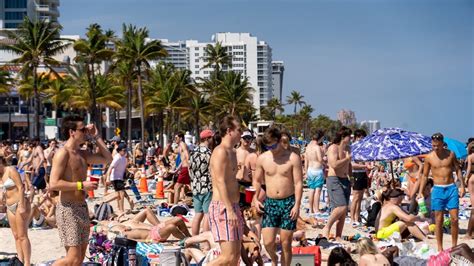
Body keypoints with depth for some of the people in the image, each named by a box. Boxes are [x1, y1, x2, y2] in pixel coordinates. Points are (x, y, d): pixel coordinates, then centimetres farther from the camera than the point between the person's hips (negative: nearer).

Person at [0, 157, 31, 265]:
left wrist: (22, 206, -21)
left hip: (19, 204, -8)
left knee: (22, 236, -8)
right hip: (10, 207, 8)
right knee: (16, 236, 6)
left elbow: (21, 187, -17)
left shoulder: (11, 170, -11)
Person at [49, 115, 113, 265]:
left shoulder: (82, 154, 14)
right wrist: (81, 185, -19)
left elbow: (107, 159, 22)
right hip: (68, 209, -9)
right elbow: (53, 184, -21)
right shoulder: (63, 153, -13)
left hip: (82, 208, 9)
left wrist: (96, 137, 15)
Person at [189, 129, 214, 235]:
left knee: (198, 214, 12)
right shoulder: (208, 153, -14)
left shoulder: (193, 152, 10)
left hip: (196, 187, 8)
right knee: (207, 215, -3)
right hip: (208, 187, -8)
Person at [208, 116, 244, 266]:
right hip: (222, 207, -10)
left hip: (232, 207, 10)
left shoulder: (232, 153, 18)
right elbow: (220, 182, -21)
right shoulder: (220, 152, -13)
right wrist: (230, 210, -26)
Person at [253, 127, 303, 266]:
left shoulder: (293, 158, -7)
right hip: (270, 203, 2)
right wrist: (255, 198, 0)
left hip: (288, 203, -2)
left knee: (285, 243, 2)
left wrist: (297, 205, -14)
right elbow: (257, 180, 13)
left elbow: (298, 183, -7)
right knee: (268, 242, -5)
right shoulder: (262, 158, 2)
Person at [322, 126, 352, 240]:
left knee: (343, 211, 5)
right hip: (334, 180, -9)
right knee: (341, 207, -21)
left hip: (345, 180, 9)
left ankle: (338, 236, 10)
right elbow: (334, 164, -24)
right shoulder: (333, 148, -10)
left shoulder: (347, 148, 17)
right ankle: (326, 228, -7)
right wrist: (347, 158, -12)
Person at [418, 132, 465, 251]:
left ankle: (454, 246, 11)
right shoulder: (429, 157, 0)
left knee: (455, 219, -2)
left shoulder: (451, 154, 2)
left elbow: (458, 170, 9)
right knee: (439, 220, 1)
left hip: (451, 188, 1)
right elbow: (425, 175, 6)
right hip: (438, 189, -1)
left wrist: (462, 186, 1)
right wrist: (420, 192, 1)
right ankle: (440, 248, 8)